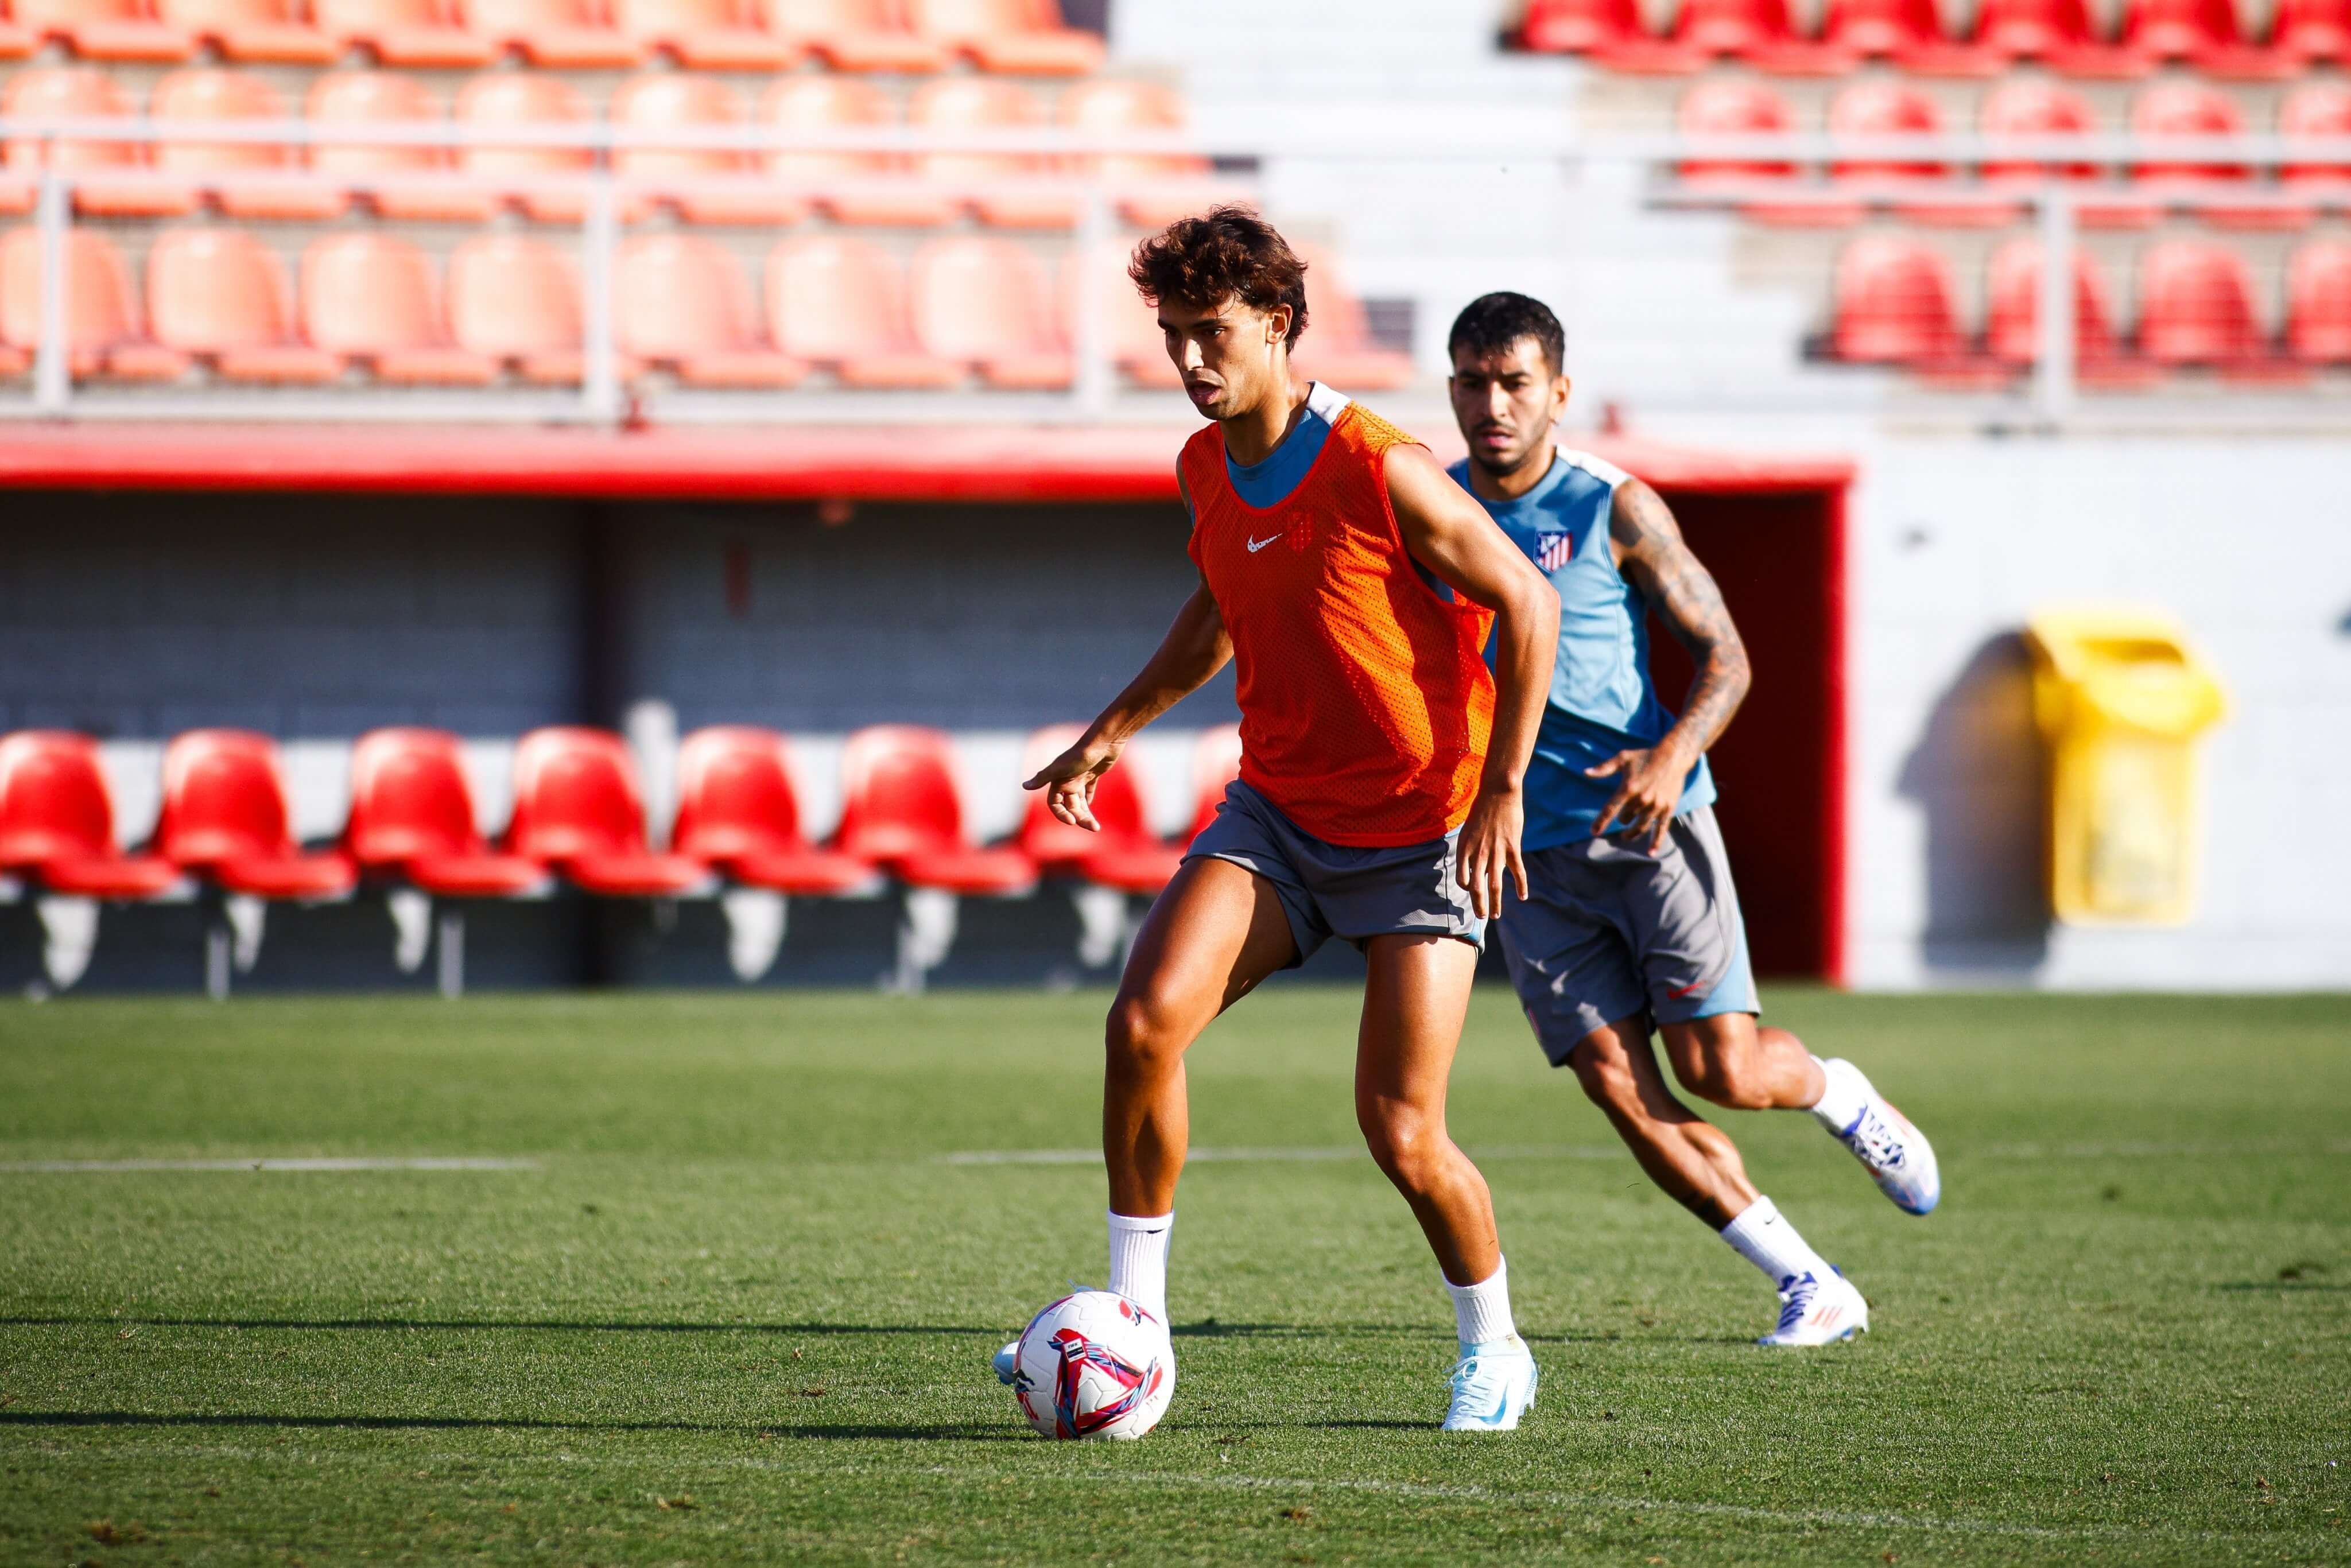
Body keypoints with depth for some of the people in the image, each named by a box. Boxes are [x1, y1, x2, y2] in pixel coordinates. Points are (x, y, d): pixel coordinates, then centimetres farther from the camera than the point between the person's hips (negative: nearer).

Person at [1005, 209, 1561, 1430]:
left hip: (1422, 832, -5)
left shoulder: (1381, 470, -19)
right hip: (1277, 813, 5)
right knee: (1146, 1017, -19)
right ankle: (1133, 1317, -9)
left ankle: (1492, 1351, 19)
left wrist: (1502, 791, -14)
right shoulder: (1206, 469, 3)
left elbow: (1526, 603, -12)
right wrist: (1115, 731, 17)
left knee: (1401, 1134, -8)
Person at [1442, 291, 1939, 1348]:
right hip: (1527, 852, 3)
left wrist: (1675, 753, -21)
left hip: (1648, 825, -3)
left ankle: (1839, 1096, 28)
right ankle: (1810, 1288, 3)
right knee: (1621, 1091, -7)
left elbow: (1725, 656, -3)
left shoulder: (1614, 509, -5)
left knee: (1721, 1069, -9)